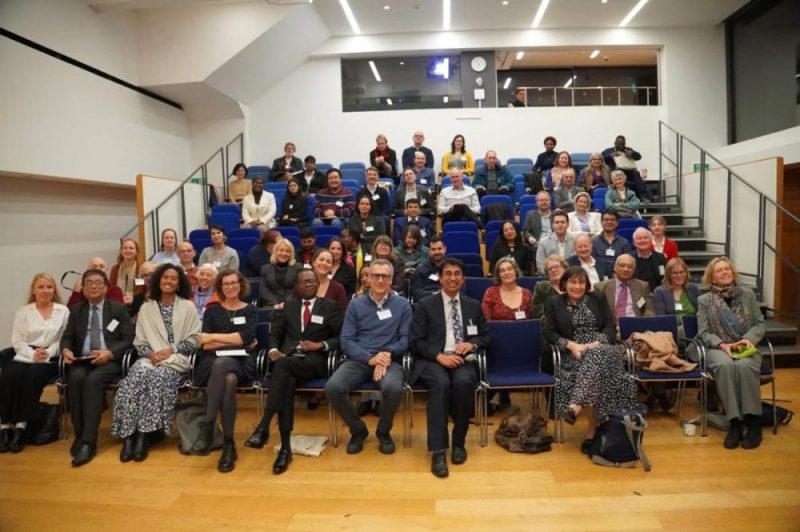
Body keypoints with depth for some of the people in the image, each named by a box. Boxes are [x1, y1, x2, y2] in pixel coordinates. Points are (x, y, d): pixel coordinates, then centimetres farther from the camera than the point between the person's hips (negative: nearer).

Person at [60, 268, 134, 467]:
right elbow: (66, 338, 14)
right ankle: (79, 435, -18)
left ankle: (88, 441, -32)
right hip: (81, 360, 3)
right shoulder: (76, 310, 18)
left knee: (93, 380, -33)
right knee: (76, 378, -31)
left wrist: (110, 353, -17)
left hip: (110, 361, -3)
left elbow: (129, 339, 1)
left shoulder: (119, 309, 8)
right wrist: (65, 350, -10)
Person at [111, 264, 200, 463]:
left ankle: (144, 435, -29)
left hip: (176, 359, -2)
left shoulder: (188, 307, 8)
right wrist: (150, 354, -10)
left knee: (158, 376, -33)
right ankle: (129, 435, -28)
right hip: (150, 358, 2)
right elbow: (139, 342, 12)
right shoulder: (146, 308, 16)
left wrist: (172, 350, -10)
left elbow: (195, 339, 4)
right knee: (136, 375, -30)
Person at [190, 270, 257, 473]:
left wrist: (215, 337, -2)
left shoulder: (250, 311, 15)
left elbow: (247, 337, -5)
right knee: (228, 380, -37)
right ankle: (228, 444, -36)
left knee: (222, 364, -38)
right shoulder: (212, 311, 18)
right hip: (211, 362, 0)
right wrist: (235, 340, -2)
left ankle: (206, 426, -34)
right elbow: (204, 344, 3)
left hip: (237, 362, 0)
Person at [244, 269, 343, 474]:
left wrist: (321, 345, -11)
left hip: (315, 361, -2)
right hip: (287, 358, 2)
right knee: (287, 381, -35)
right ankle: (285, 446, -34)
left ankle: (263, 427, -39)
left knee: (283, 365, -36)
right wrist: (273, 350, -5)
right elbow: (275, 334, 17)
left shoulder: (330, 306, 14)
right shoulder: (288, 306, 24)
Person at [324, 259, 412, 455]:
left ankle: (384, 431, -1)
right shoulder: (356, 305, 10)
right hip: (359, 360, 1)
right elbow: (346, 340, 3)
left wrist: (388, 353, -16)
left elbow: (406, 338, 4)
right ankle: (358, 430, 2)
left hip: (389, 360, -1)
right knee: (332, 388, -27)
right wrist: (369, 358, -13)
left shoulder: (402, 305, 9)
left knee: (393, 388, -35)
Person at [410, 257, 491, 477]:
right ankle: (438, 451, -32)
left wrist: (472, 344, -5)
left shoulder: (474, 306, 18)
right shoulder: (425, 305, 7)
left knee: (464, 382, -32)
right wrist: (440, 356, -16)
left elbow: (487, 335, 18)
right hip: (432, 361, -2)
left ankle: (459, 442, -11)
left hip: (463, 360, 2)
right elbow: (416, 342, 0)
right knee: (441, 383, -35)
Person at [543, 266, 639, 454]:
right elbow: (549, 332, 3)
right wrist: (571, 345, -12)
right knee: (594, 365, -35)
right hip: (574, 353, -1)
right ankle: (593, 427, -31)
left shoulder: (597, 299, 16)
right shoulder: (554, 303, 11)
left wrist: (597, 343, -12)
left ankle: (575, 406, -47)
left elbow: (610, 326, 7)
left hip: (601, 349, 1)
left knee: (596, 358, -37)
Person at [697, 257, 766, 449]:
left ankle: (753, 421, -26)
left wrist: (749, 338, -10)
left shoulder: (747, 294, 11)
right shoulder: (704, 300, 6)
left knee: (745, 366, -35)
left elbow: (760, 324, 10)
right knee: (725, 365, -36)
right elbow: (704, 333, 2)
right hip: (718, 348, -1)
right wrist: (722, 345, -16)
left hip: (746, 347, 1)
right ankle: (734, 422, -32)